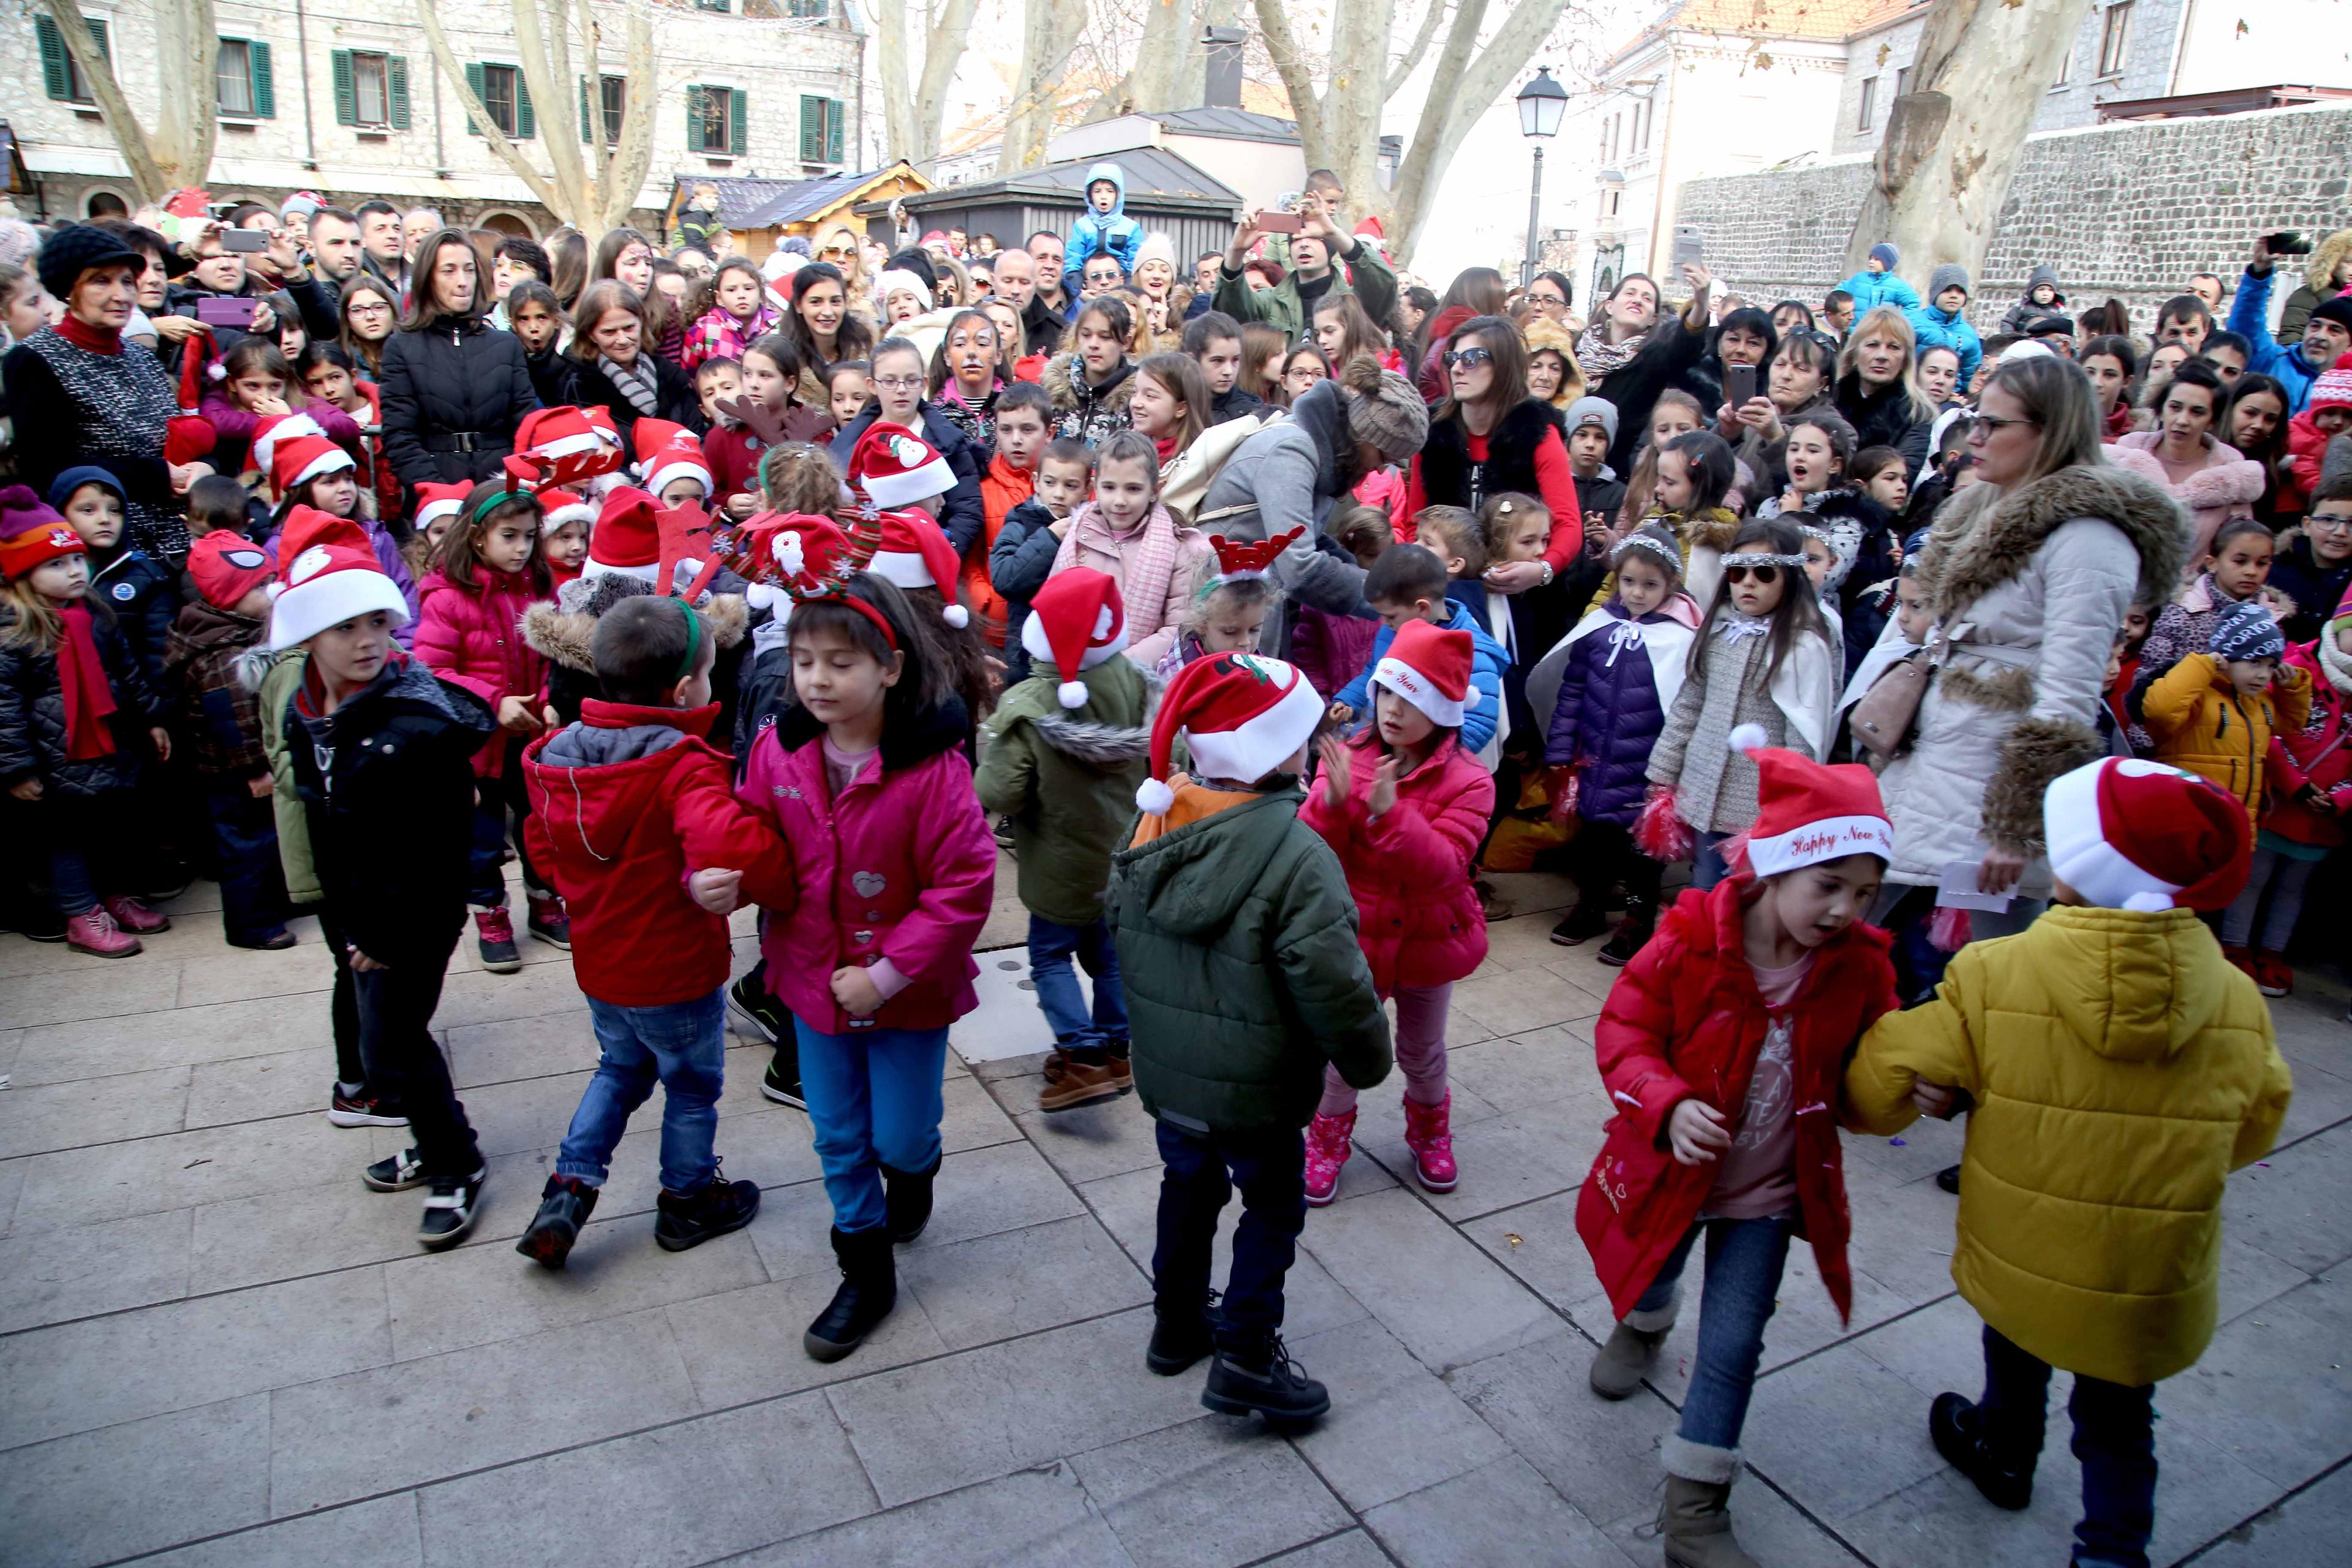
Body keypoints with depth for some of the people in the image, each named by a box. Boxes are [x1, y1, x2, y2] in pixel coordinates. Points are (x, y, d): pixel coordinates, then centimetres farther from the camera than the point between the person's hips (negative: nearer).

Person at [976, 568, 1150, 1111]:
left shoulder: (1025, 707, -25)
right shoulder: (1136, 685, -13)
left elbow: (998, 795, -24)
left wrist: (989, 753, -4)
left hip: (1060, 868, -4)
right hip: (1125, 858, 5)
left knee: (1050, 954, 12)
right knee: (1109, 951, 21)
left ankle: (1085, 1056, 3)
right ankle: (1115, 1048, 32)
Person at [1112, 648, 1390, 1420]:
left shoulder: (1155, 824, -5)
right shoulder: (1294, 855, -27)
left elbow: (1121, 933, 8)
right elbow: (1333, 986, -26)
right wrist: (1366, 1060, -7)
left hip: (1165, 1070, 6)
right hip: (1253, 1087, -6)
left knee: (1189, 1184, 26)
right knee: (1273, 1205, 15)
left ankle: (1179, 1321, 41)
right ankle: (1246, 1357, 20)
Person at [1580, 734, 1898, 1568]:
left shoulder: (1860, 967, -13)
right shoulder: (1688, 942, -23)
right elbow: (1623, 1033, -18)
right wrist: (1669, 1106, -35)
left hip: (1767, 1190, 1)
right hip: (1671, 1172, -1)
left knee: (1732, 1347, 2)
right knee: (1648, 1276, 27)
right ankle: (1643, 1325, 67)